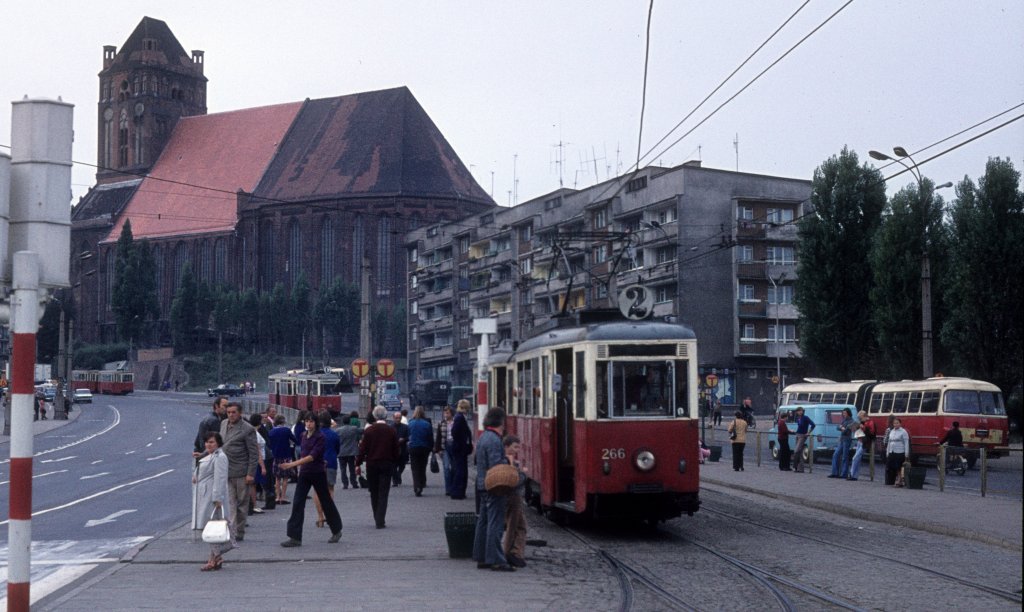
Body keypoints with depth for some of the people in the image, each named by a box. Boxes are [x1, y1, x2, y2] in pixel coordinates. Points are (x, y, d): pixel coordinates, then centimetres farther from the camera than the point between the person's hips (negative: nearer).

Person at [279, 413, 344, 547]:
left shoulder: (320, 437, -14)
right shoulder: (304, 435, 6)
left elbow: (313, 456, -24)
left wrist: (293, 464, -30)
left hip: (318, 473, -6)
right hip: (304, 473, 6)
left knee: (325, 502, 8)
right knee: (297, 503, -5)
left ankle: (337, 531, 28)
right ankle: (295, 537, -6)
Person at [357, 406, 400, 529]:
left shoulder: (368, 430, -5)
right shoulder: (392, 431, -2)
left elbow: (363, 449, -5)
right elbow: (396, 450, 1)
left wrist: (358, 463, 3)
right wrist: (394, 463, 13)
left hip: (372, 464, 0)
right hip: (387, 464, 0)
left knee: (374, 494, 13)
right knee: (383, 494, 0)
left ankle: (377, 519, 19)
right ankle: (380, 521, -7)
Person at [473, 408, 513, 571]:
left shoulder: (483, 437, 14)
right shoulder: (494, 440, -17)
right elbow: (496, 467, -22)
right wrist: (507, 460, -6)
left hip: (483, 486, 10)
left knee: (483, 522, 12)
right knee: (495, 524, -8)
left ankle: (481, 558, 17)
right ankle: (496, 560, -7)